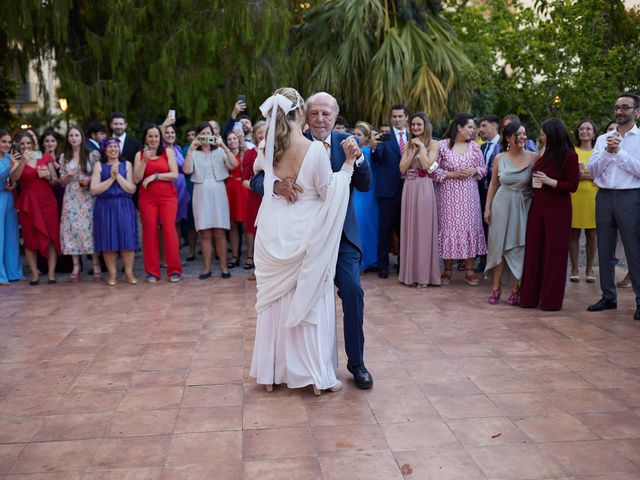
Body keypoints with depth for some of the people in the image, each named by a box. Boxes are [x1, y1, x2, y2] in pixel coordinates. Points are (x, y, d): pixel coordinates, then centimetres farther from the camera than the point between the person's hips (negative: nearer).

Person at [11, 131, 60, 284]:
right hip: (28, 203, 0)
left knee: (51, 237, -3)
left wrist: (47, 176, -11)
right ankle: (34, 274, 3)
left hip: (47, 202, 1)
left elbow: (56, 181, 9)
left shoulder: (46, 158, 8)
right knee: (30, 238, 0)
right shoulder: (17, 161, 5)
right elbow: (13, 178, -15)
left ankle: (51, 273, 2)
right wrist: (23, 161, -26)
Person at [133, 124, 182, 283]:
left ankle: (174, 270, -2)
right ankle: (152, 271, 7)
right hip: (147, 197, 1)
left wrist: (154, 176, -10)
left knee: (169, 229, -9)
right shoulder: (139, 154, 10)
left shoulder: (168, 152, 6)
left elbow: (175, 174, -3)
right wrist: (145, 160, -9)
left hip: (167, 196, -1)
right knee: (149, 232, 0)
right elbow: (136, 179, 1)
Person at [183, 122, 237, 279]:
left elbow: (234, 164, -8)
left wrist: (224, 146, -13)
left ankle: (223, 267, 4)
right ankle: (206, 268, 7)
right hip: (201, 193, 1)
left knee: (219, 232, -2)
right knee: (205, 233, 1)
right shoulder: (193, 153, 10)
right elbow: (187, 170, -8)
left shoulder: (219, 151, 9)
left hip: (218, 192, 0)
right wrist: (191, 149, -13)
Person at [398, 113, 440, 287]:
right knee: (409, 229, 7)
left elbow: (427, 165, -14)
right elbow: (402, 168, 3)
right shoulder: (409, 145, 14)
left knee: (423, 229, -2)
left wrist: (421, 146, -6)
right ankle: (410, 272, 15)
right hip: (409, 188, 5)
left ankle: (424, 274, 5)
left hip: (424, 188, -5)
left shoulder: (433, 144, 1)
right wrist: (414, 150, -1)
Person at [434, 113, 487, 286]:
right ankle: (448, 269, 13)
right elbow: (433, 169, -5)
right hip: (448, 194, -3)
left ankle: (469, 270, 10)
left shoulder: (474, 146, 6)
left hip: (469, 195, 3)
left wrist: (474, 170, -9)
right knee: (448, 227, 1)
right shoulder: (442, 145, -4)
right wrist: (452, 174, -13)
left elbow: (483, 168, 11)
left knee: (470, 227, 2)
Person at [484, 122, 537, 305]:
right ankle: (496, 287, 17)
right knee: (499, 245, 6)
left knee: (519, 246, 4)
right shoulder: (499, 158, 2)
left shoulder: (533, 157, -4)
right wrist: (487, 207, 5)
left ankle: (515, 289, 14)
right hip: (502, 204, 1)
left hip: (523, 206, -1)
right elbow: (493, 184, 8)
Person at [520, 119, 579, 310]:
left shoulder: (569, 155, -7)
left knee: (554, 253, 1)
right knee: (533, 250, 5)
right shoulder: (545, 154, 11)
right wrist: (536, 179, 3)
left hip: (557, 208, -6)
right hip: (538, 206, 6)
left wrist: (549, 181, -17)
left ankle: (551, 299, 10)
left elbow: (573, 186, -11)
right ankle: (530, 296, 13)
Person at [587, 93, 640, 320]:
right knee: (604, 250, 9)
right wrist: (607, 152, -8)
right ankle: (608, 297, 19)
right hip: (604, 197, 5)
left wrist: (619, 152, -13)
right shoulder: (603, 139, 14)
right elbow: (592, 170, 6)